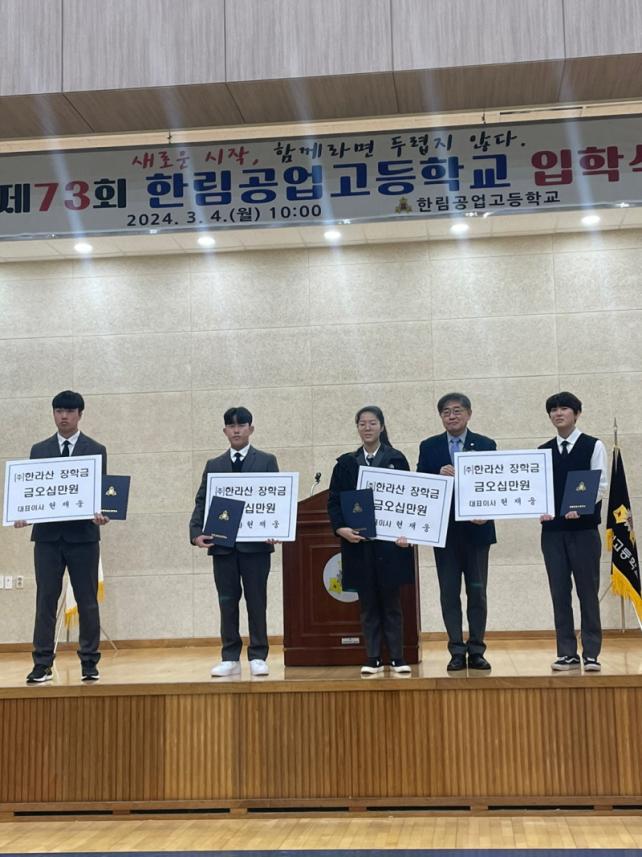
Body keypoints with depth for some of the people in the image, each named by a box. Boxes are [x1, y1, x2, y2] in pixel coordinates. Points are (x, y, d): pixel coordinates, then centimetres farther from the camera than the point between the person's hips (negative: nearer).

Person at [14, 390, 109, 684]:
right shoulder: (39, 450, 11)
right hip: (47, 534, 1)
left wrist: (100, 513, -18)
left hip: (83, 535, -1)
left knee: (87, 601, 3)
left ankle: (89, 663, 12)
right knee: (45, 600, 0)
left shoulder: (96, 450, 6)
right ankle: (42, 664, 4)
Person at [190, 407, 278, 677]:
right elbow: (202, 501, 9)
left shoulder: (266, 461, 6)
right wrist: (196, 532, -6)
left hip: (255, 542, -2)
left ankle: (257, 657, 9)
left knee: (256, 600, 2)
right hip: (222, 543, 2)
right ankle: (230, 658, 11)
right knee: (227, 601, 5)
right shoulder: (214, 465, 14)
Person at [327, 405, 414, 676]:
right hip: (358, 542, 2)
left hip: (391, 541, -1)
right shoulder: (346, 463, 8)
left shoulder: (397, 459, 4)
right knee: (368, 603, 5)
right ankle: (373, 659, 11)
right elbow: (334, 501, 6)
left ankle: (397, 658, 10)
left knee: (392, 602, 3)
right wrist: (340, 528, -11)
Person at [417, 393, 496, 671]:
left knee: (477, 592, 4)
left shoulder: (486, 445, 4)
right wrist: (439, 476, -17)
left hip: (476, 528, -1)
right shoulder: (429, 447, 7)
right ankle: (457, 652, 9)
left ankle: (476, 651, 11)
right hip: (444, 530, 1)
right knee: (449, 593, 3)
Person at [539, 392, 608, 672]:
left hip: (584, 527, -3)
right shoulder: (543, 451, 12)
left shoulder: (593, 446, 2)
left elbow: (600, 485, -5)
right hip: (552, 529, 3)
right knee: (559, 592, 4)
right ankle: (567, 652, 11)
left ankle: (591, 654, 5)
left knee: (588, 591, -1)